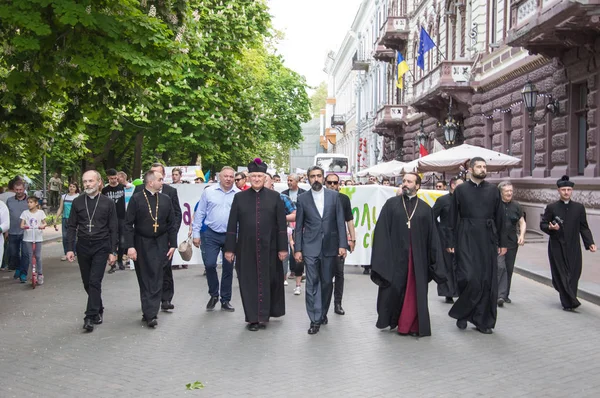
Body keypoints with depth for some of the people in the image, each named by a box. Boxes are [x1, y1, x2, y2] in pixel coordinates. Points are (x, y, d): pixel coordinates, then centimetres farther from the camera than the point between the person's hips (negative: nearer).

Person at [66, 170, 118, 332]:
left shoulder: (108, 203, -1)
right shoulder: (77, 202, 5)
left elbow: (113, 229, 0)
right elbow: (72, 227, 7)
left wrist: (113, 251, -4)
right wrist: (70, 249, -2)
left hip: (101, 247, -3)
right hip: (82, 247, 3)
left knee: (95, 282, -9)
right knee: (87, 283, 11)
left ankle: (90, 317, -5)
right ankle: (98, 310, 30)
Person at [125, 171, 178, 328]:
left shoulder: (166, 199, 5)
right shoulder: (136, 199, -4)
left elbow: (172, 224, 7)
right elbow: (128, 224, -6)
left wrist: (173, 244, 1)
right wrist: (130, 246, -13)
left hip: (160, 244, 2)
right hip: (142, 244, -2)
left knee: (157, 279, -2)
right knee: (145, 279, 5)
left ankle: (150, 313, 3)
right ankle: (150, 313, 12)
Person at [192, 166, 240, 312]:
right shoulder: (208, 191, 0)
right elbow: (199, 213, 4)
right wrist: (196, 233, 1)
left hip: (231, 236, 1)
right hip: (211, 234, -1)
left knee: (228, 268, 9)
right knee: (209, 264, -7)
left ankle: (225, 300, 23)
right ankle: (213, 295, 18)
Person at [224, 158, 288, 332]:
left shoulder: (275, 197, 1)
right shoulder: (239, 197, 3)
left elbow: (281, 224, 0)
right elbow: (232, 225, 2)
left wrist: (283, 247, -5)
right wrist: (229, 248, -2)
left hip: (269, 248, 0)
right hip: (246, 248, 0)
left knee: (269, 281, 8)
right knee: (249, 282, 4)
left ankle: (265, 314, 28)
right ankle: (254, 318, 15)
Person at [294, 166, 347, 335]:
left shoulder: (334, 196, 4)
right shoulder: (302, 198, 3)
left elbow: (340, 222, 2)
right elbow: (299, 226, 4)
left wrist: (342, 245, -5)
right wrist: (297, 249, 0)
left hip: (330, 247, 1)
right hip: (310, 248, -1)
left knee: (327, 282, 10)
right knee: (312, 284, -2)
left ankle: (323, 313, 29)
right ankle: (315, 320, 3)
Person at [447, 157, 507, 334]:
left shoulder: (493, 190, 8)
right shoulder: (460, 190, 3)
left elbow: (499, 217, 9)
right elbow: (453, 218, 3)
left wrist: (502, 242, 6)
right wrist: (451, 242, 0)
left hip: (487, 240, 3)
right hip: (466, 239, -2)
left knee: (488, 281, 4)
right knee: (468, 278, -11)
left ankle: (483, 320, 17)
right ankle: (462, 313, 13)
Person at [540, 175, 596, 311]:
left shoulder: (579, 207, 7)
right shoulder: (551, 207, 1)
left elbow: (584, 228, 8)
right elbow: (542, 224, 4)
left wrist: (590, 243, -3)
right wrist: (550, 227, -17)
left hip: (573, 248, 2)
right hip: (557, 247, -2)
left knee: (574, 274, 3)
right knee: (561, 274, -4)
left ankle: (568, 301, 17)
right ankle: (569, 302, -2)